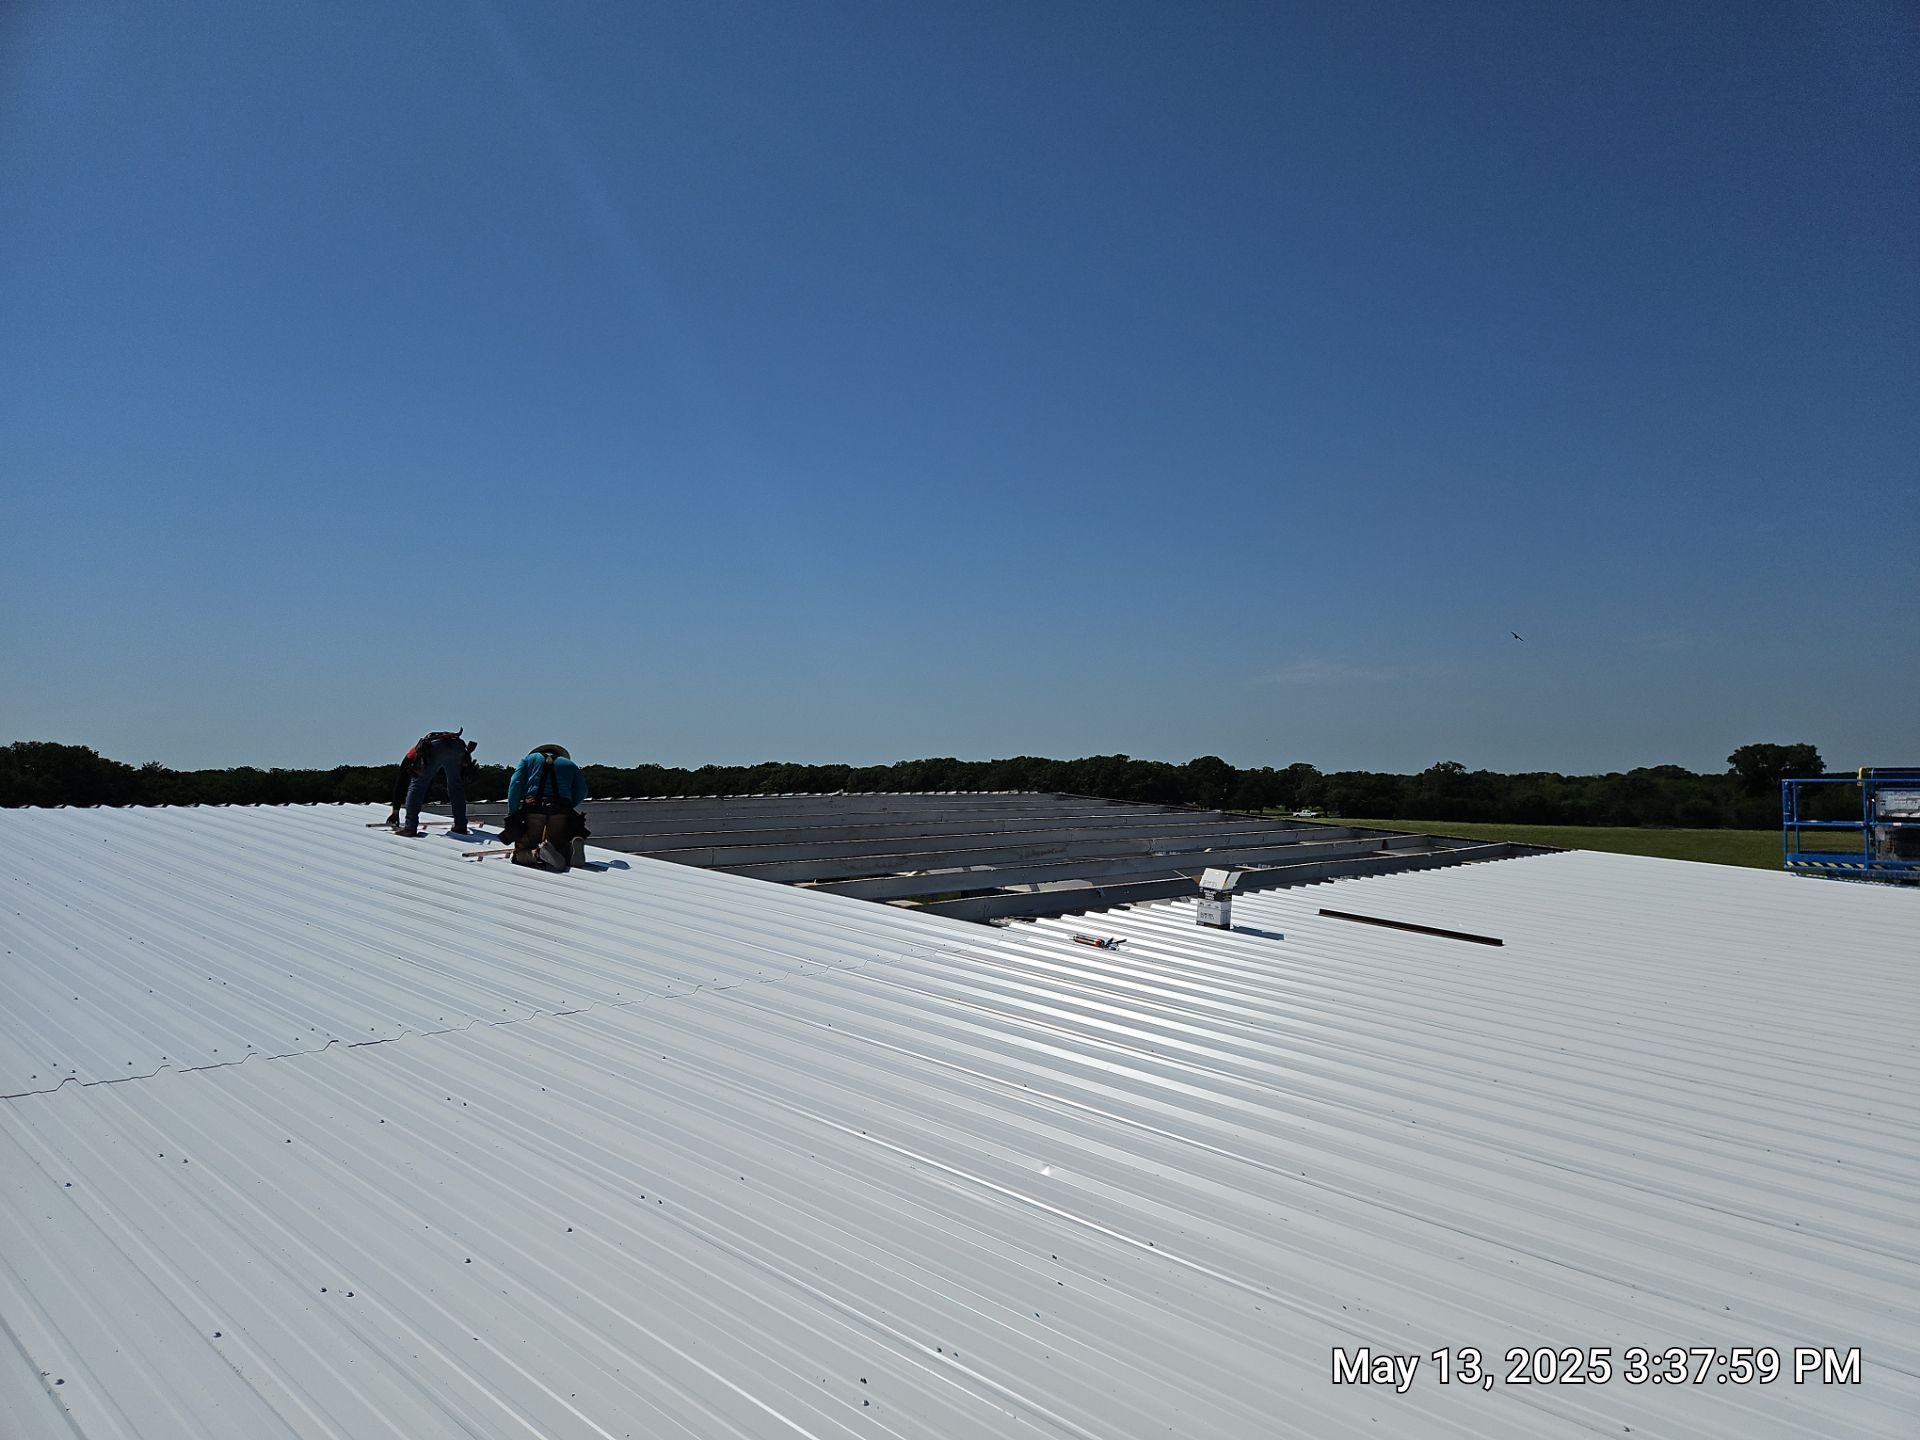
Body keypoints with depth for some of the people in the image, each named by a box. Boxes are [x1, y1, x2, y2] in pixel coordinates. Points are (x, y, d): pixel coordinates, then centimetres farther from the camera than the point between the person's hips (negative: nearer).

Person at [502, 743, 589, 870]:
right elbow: (582, 792, 14)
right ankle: (571, 849, -21)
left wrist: (511, 815, 7)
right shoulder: (570, 764, 28)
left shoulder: (529, 759, 25)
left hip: (533, 811, -1)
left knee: (519, 855, 8)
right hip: (561, 814, 1)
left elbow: (515, 786, 8)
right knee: (562, 849, 16)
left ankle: (538, 853, -27)